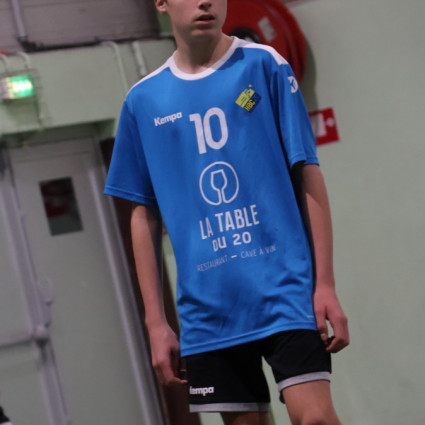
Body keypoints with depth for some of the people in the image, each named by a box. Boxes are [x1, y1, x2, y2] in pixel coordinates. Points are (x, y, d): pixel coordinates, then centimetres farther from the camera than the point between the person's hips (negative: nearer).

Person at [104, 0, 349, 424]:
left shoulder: (264, 65, 3)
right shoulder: (142, 101, 8)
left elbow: (308, 177, 1)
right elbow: (145, 218, 12)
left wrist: (325, 283, -6)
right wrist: (156, 322, 8)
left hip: (286, 291, -2)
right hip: (209, 308, 2)